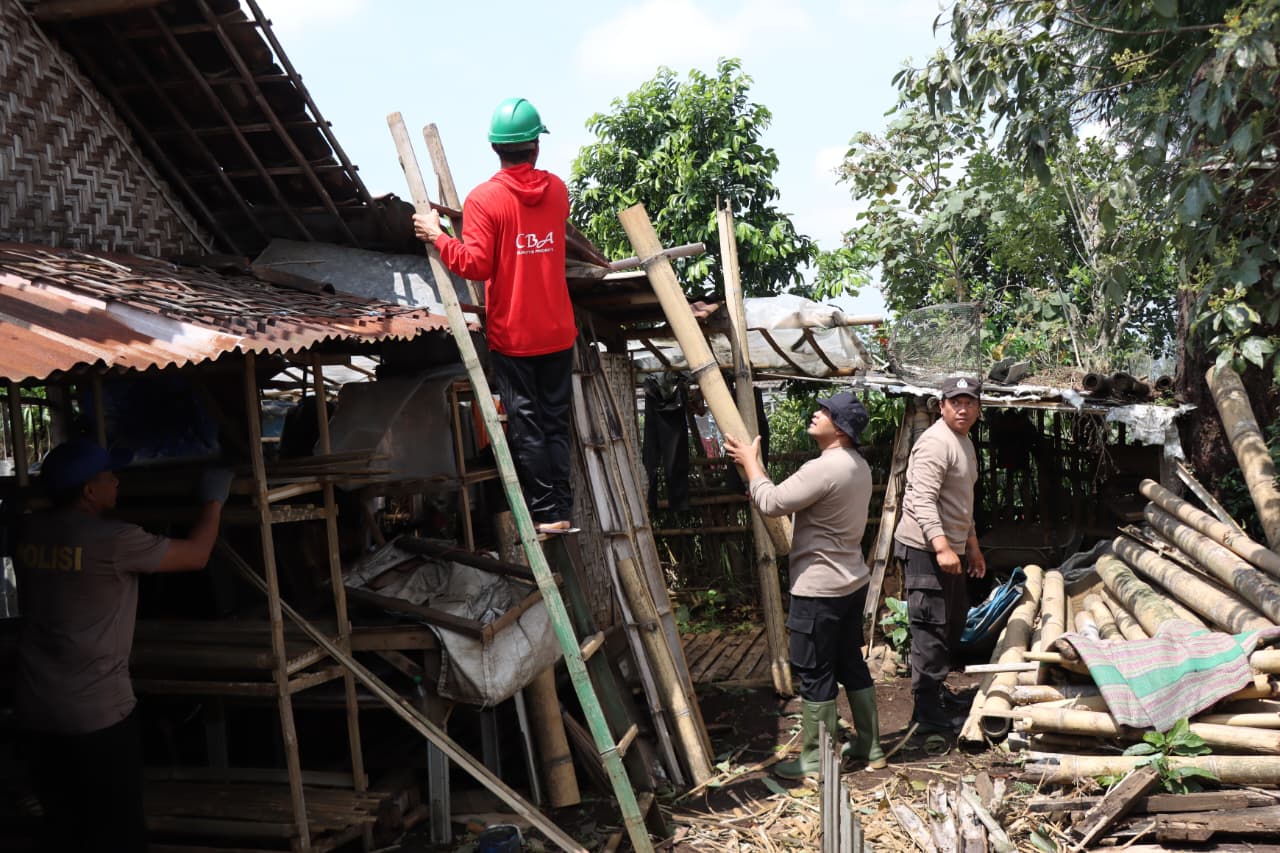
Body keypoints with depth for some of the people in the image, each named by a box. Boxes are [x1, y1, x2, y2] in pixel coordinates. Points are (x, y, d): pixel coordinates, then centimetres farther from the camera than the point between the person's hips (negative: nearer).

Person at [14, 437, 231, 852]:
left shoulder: (27, 532, 1)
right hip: (98, 712, -7)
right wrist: (214, 499, 8)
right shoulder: (114, 541, -18)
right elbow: (196, 555, -6)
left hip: (38, 710, 7)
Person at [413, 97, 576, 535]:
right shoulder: (557, 189, 3)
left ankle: (546, 514, 8)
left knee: (526, 426, 4)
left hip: (512, 337, -4)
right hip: (558, 333, 4)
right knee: (556, 421, 11)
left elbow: (476, 265, -19)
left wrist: (437, 236, -5)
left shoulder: (484, 198, -13)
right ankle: (562, 510, 13)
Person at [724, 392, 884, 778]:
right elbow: (791, 498, 17)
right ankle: (870, 746, 28)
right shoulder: (857, 466, 10)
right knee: (852, 664, 18)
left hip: (819, 589, -10)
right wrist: (758, 469, 12)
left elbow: (771, 503, -19)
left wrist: (750, 462, -5)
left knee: (815, 675, 1)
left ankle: (815, 760, 11)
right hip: (851, 583, 10)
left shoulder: (824, 468, -23)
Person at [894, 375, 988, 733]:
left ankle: (937, 687, 35)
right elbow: (922, 500, -26)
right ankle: (927, 709, -2)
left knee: (955, 619, 21)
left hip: (951, 547, 11)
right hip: (926, 548, -11)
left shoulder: (965, 442, 17)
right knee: (931, 626, -8)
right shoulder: (936, 442, -17)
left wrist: (972, 545, 27)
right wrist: (941, 547, -33)